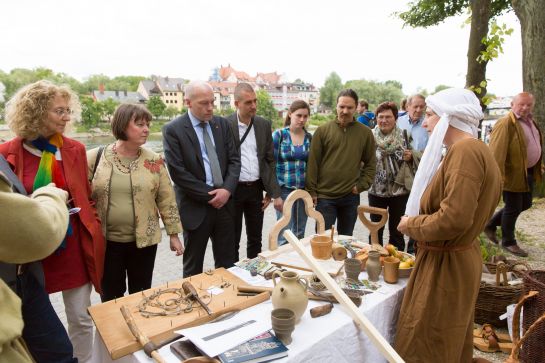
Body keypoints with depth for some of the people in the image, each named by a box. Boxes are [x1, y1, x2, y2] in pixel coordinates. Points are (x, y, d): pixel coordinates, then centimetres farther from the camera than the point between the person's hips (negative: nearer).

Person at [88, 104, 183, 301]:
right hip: (107, 240, 0)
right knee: (111, 297, 15)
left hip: (144, 240, 1)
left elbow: (166, 199, 0)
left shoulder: (154, 161, -3)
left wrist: (173, 234, 1)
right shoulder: (96, 157, -5)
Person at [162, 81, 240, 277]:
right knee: (193, 267, 11)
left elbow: (234, 159, 6)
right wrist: (209, 196, -12)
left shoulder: (222, 124, 6)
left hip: (224, 202, 4)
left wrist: (227, 189, -10)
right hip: (196, 206, -4)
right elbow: (177, 172, -13)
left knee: (227, 263, 13)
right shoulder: (173, 129, -8)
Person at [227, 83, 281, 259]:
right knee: (232, 240, 9)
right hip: (233, 189, -4)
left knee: (255, 238, 15)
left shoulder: (264, 124, 4)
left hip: (256, 189, 4)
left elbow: (269, 160, 8)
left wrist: (272, 191, 4)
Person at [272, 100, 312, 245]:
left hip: (304, 190, 4)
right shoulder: (279, 135, -4)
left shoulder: (310, 138, 7)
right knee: (285, 234, -1)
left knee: (300, 233, 13)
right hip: (284, 189, -3)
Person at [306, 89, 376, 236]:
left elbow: (371, 163, 7)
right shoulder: (322, 130, -3)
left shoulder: (365, 132, 2)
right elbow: (313, 163, -3)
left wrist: (361, 185, -3)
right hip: (324, 196, -2)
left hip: (351, 197, 2)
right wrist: (311, 190, -5)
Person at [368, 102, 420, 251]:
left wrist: (411, 156, -15)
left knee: (396, 230, 12)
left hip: (399, 190, -1)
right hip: (376, 190, 1)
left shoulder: (404, 136, -2)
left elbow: (419, 156, 6)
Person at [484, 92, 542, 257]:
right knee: (513, 208, 3)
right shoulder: (506, 124, -19)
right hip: (513, 174, -9)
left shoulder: (530, 121, 11)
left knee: (525, 204, 19)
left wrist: (538, 168, 22)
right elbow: (497, 151, -26)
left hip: (528, 173, 9)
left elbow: (535, 145, 22)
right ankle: (508, 242, 21)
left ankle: (491, 224, 31)